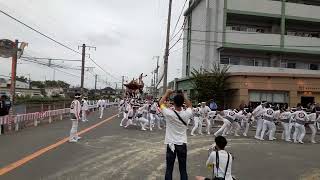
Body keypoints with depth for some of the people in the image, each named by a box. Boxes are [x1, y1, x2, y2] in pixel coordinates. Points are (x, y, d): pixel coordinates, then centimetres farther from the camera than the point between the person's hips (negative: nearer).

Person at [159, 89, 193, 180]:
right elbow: (190, 105, 14)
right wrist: (183, 96, 8)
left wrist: (167, 93, 9)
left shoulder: (169, 113, -16)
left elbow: (160, 103, 2)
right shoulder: (186, 114, -10)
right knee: (183, 169, 10)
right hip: (182, 144, 2)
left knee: (169, 169, 8)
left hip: (171, 144, -2)